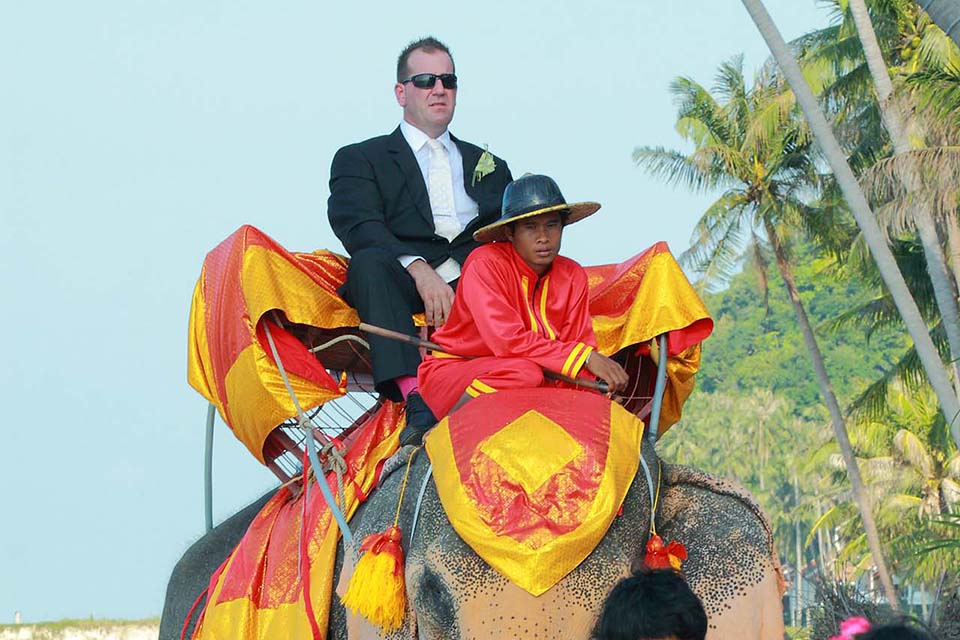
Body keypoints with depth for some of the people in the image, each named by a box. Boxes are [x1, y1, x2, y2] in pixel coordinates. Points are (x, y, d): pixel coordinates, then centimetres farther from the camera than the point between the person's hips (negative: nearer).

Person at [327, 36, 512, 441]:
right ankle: (415, 400, -51)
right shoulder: (361, 160, 18)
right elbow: (358, 227, -1)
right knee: (369, 262, -36)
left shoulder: (489, 167, 32)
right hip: (404, 286, -3)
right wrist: (418, 269, -21)